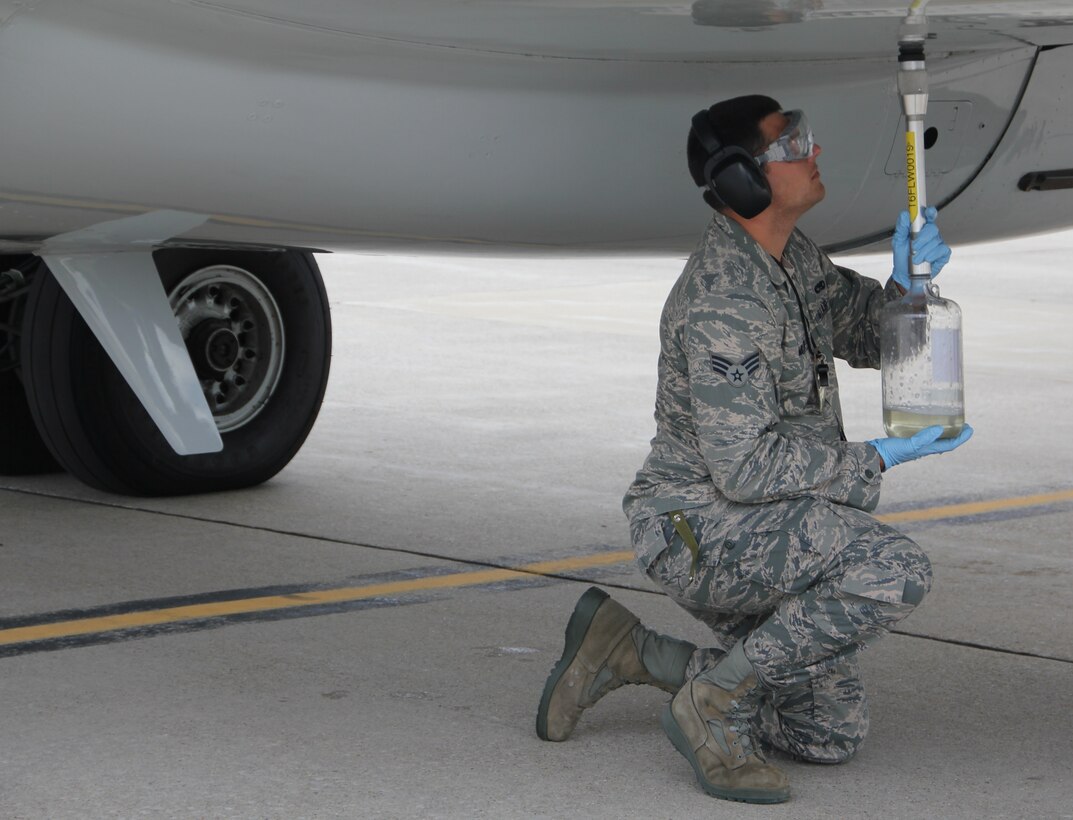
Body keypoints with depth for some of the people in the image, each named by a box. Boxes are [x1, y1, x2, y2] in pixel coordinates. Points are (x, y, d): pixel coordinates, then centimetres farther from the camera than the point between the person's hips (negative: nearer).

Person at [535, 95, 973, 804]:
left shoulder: (790, 255, 6)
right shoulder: (723, 300, -24)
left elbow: (866, 336, 18)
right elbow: (744, 467, -26)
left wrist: (905, 285, -4)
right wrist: (873, 462, -18)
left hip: (763, 533, 10)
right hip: (704, 528, -10)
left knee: (832, 734, 11)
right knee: (897, 573, -30)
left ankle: (628, 651, 16)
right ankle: (714, 705, -17)